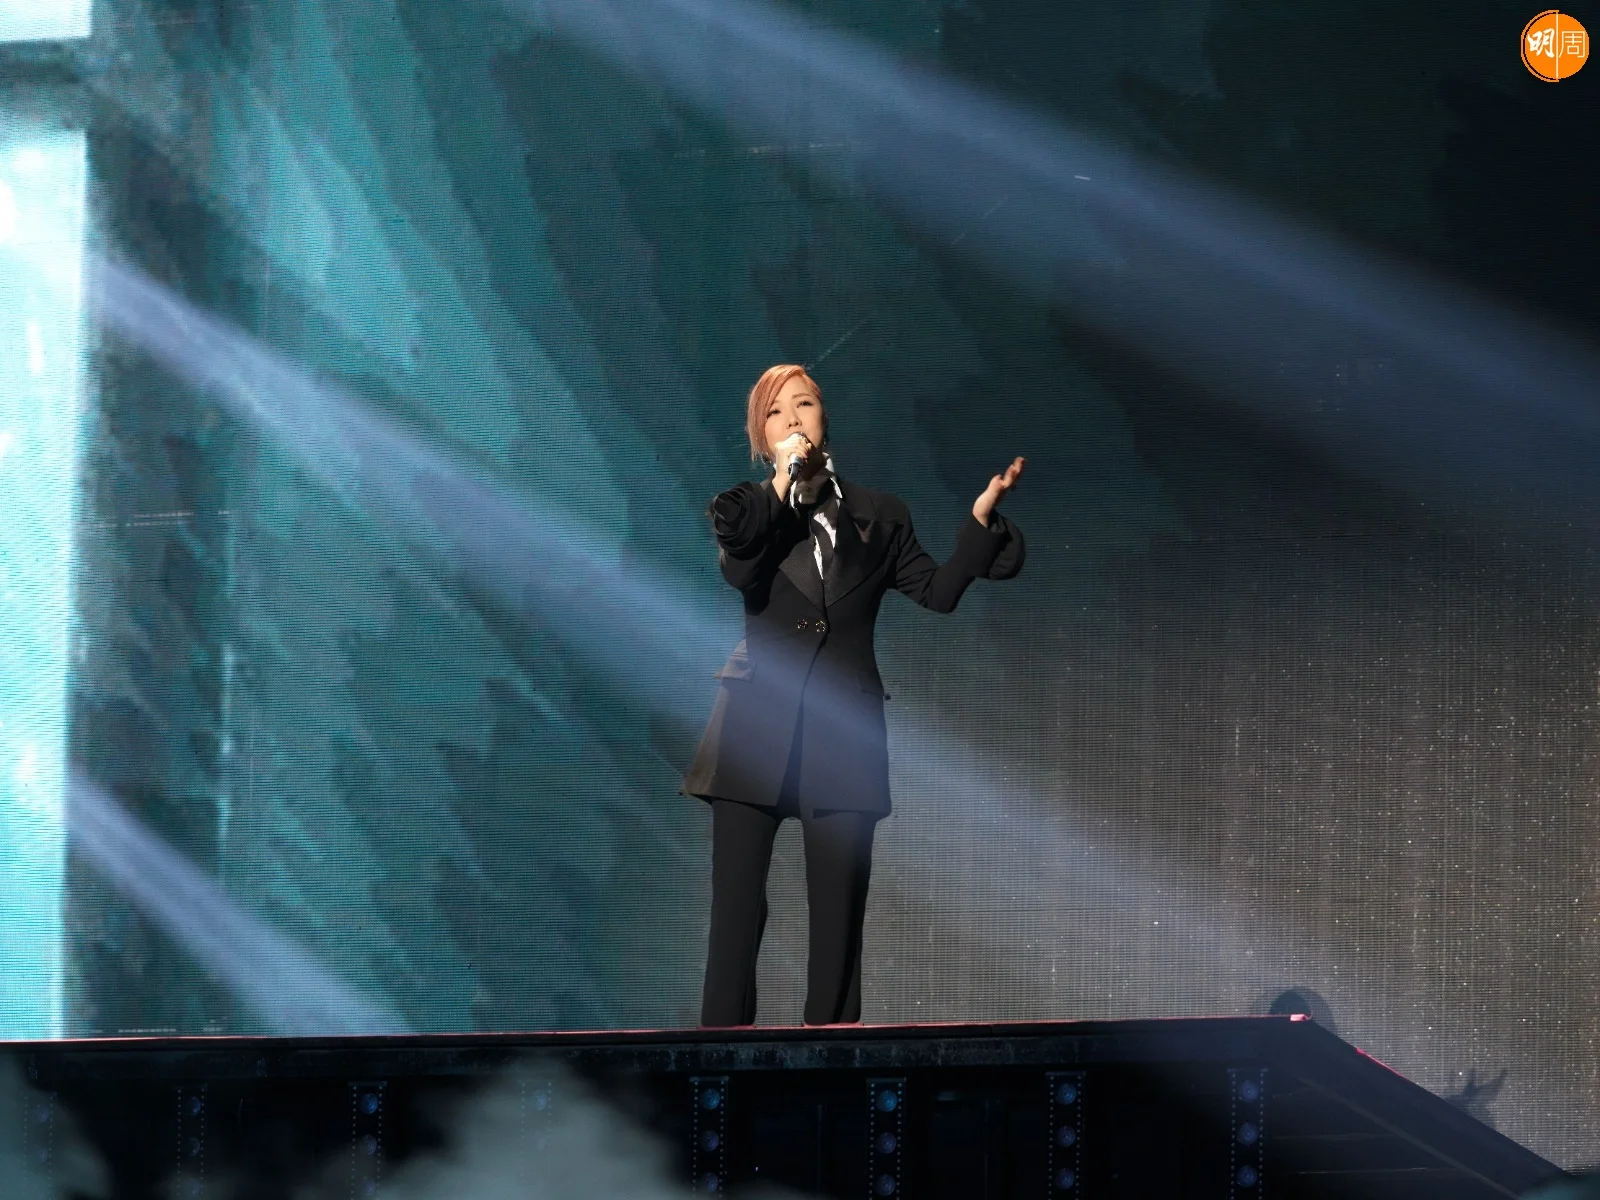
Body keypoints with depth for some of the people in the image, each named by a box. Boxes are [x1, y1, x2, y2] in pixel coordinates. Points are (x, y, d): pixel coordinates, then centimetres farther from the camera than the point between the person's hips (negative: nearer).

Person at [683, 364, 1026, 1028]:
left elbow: (938, 590, 6)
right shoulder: (748, 510, 9)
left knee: (839, 916, -1)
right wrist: (783, 481, -11)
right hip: (758, 722, -1)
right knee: (737, 910, -7)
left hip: (843, 729, 1)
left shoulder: (878, 516, 13)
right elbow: (738, 571, -12)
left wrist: (982, 513, -2)